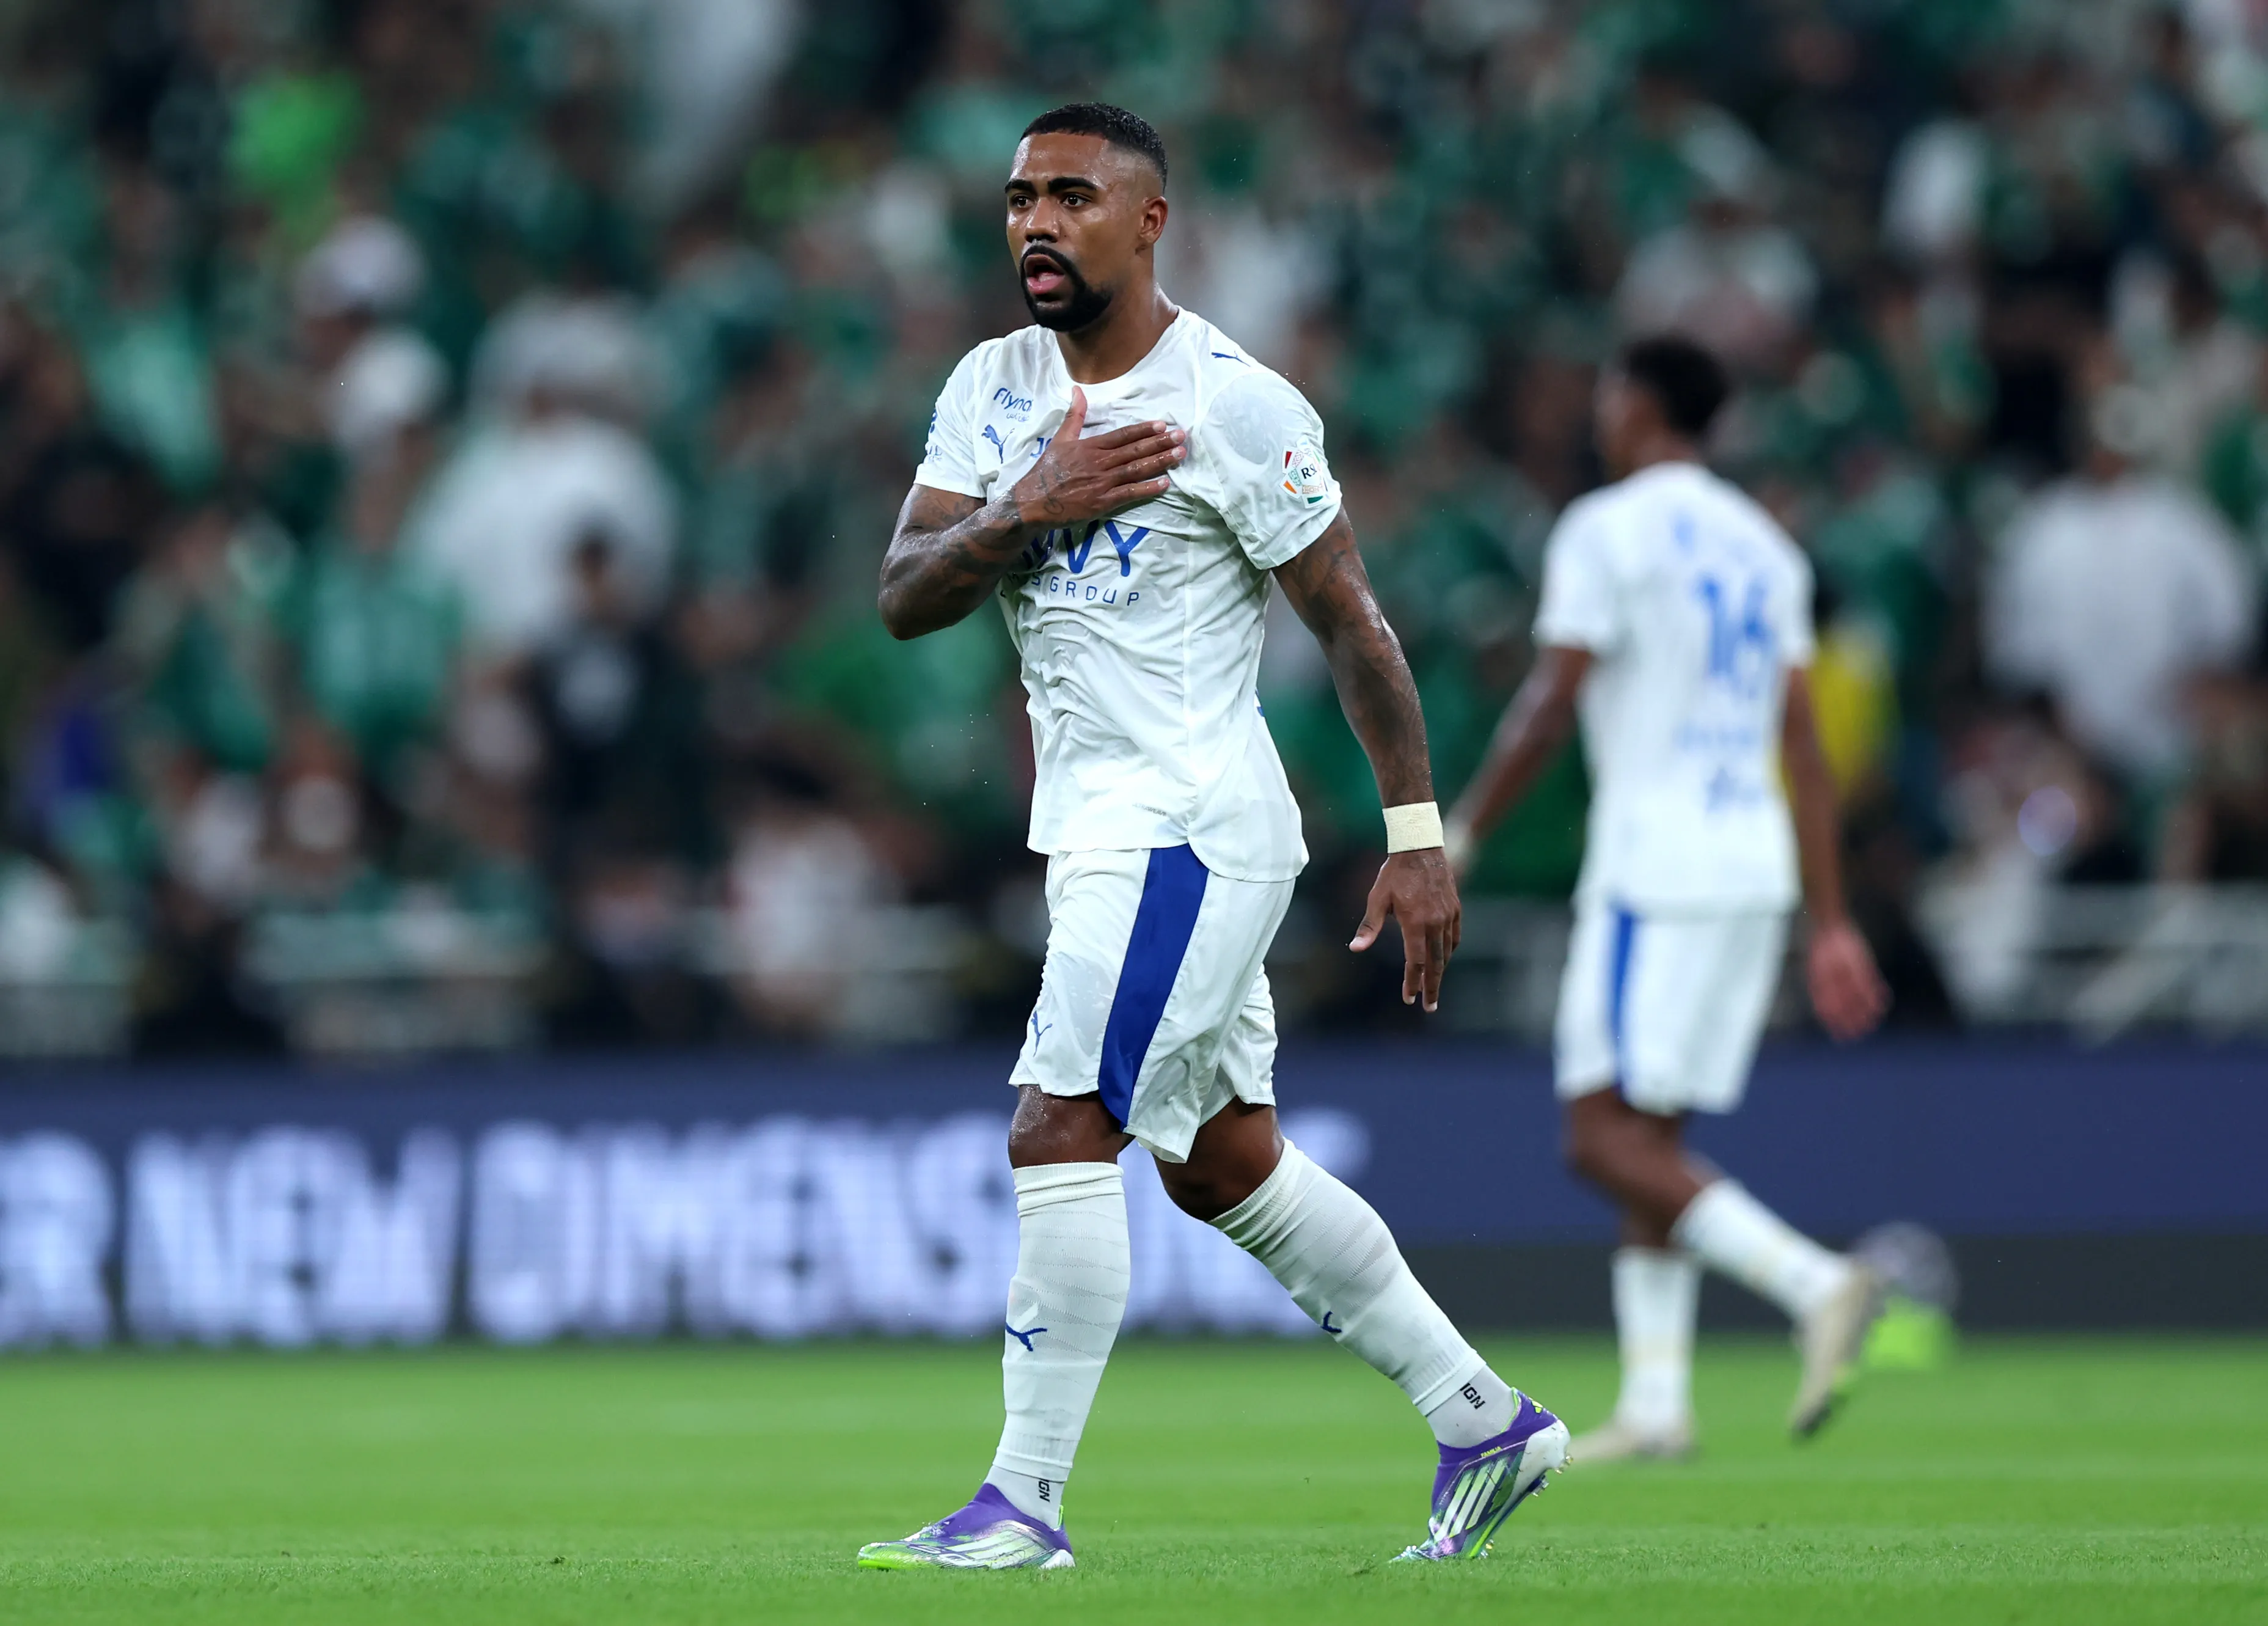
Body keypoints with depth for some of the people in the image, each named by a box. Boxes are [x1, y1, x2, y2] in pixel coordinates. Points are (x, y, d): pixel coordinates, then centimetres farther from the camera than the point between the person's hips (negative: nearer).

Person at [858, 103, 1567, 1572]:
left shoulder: (1236, 406, -12)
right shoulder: (993, 390, 8)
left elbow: (1353, 624, -8)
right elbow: (905, 599, 1)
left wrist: (1418, 839, -9)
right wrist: (1028, 512, -16)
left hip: (1191, 818, -8)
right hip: (1097, 827, 8)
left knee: (1061, 1133, -14)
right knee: (1226, 1166, 14)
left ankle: (1025, 1501, -11)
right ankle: (1487, 1421, 24)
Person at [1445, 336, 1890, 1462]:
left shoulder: (1603, 532, -6)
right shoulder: (1763, 545, 16)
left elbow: (1549, 708, -12)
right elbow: (1803, 746, 14)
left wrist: (1460, 835, -1)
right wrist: (1831, 924, 14)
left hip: (1654, 863, -8)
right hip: (1757, 863, 8)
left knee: (1608, 1139, -9)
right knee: (1649, 1139, 12)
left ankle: (1815, 1284, -26)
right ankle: (1655, 1404, 7)